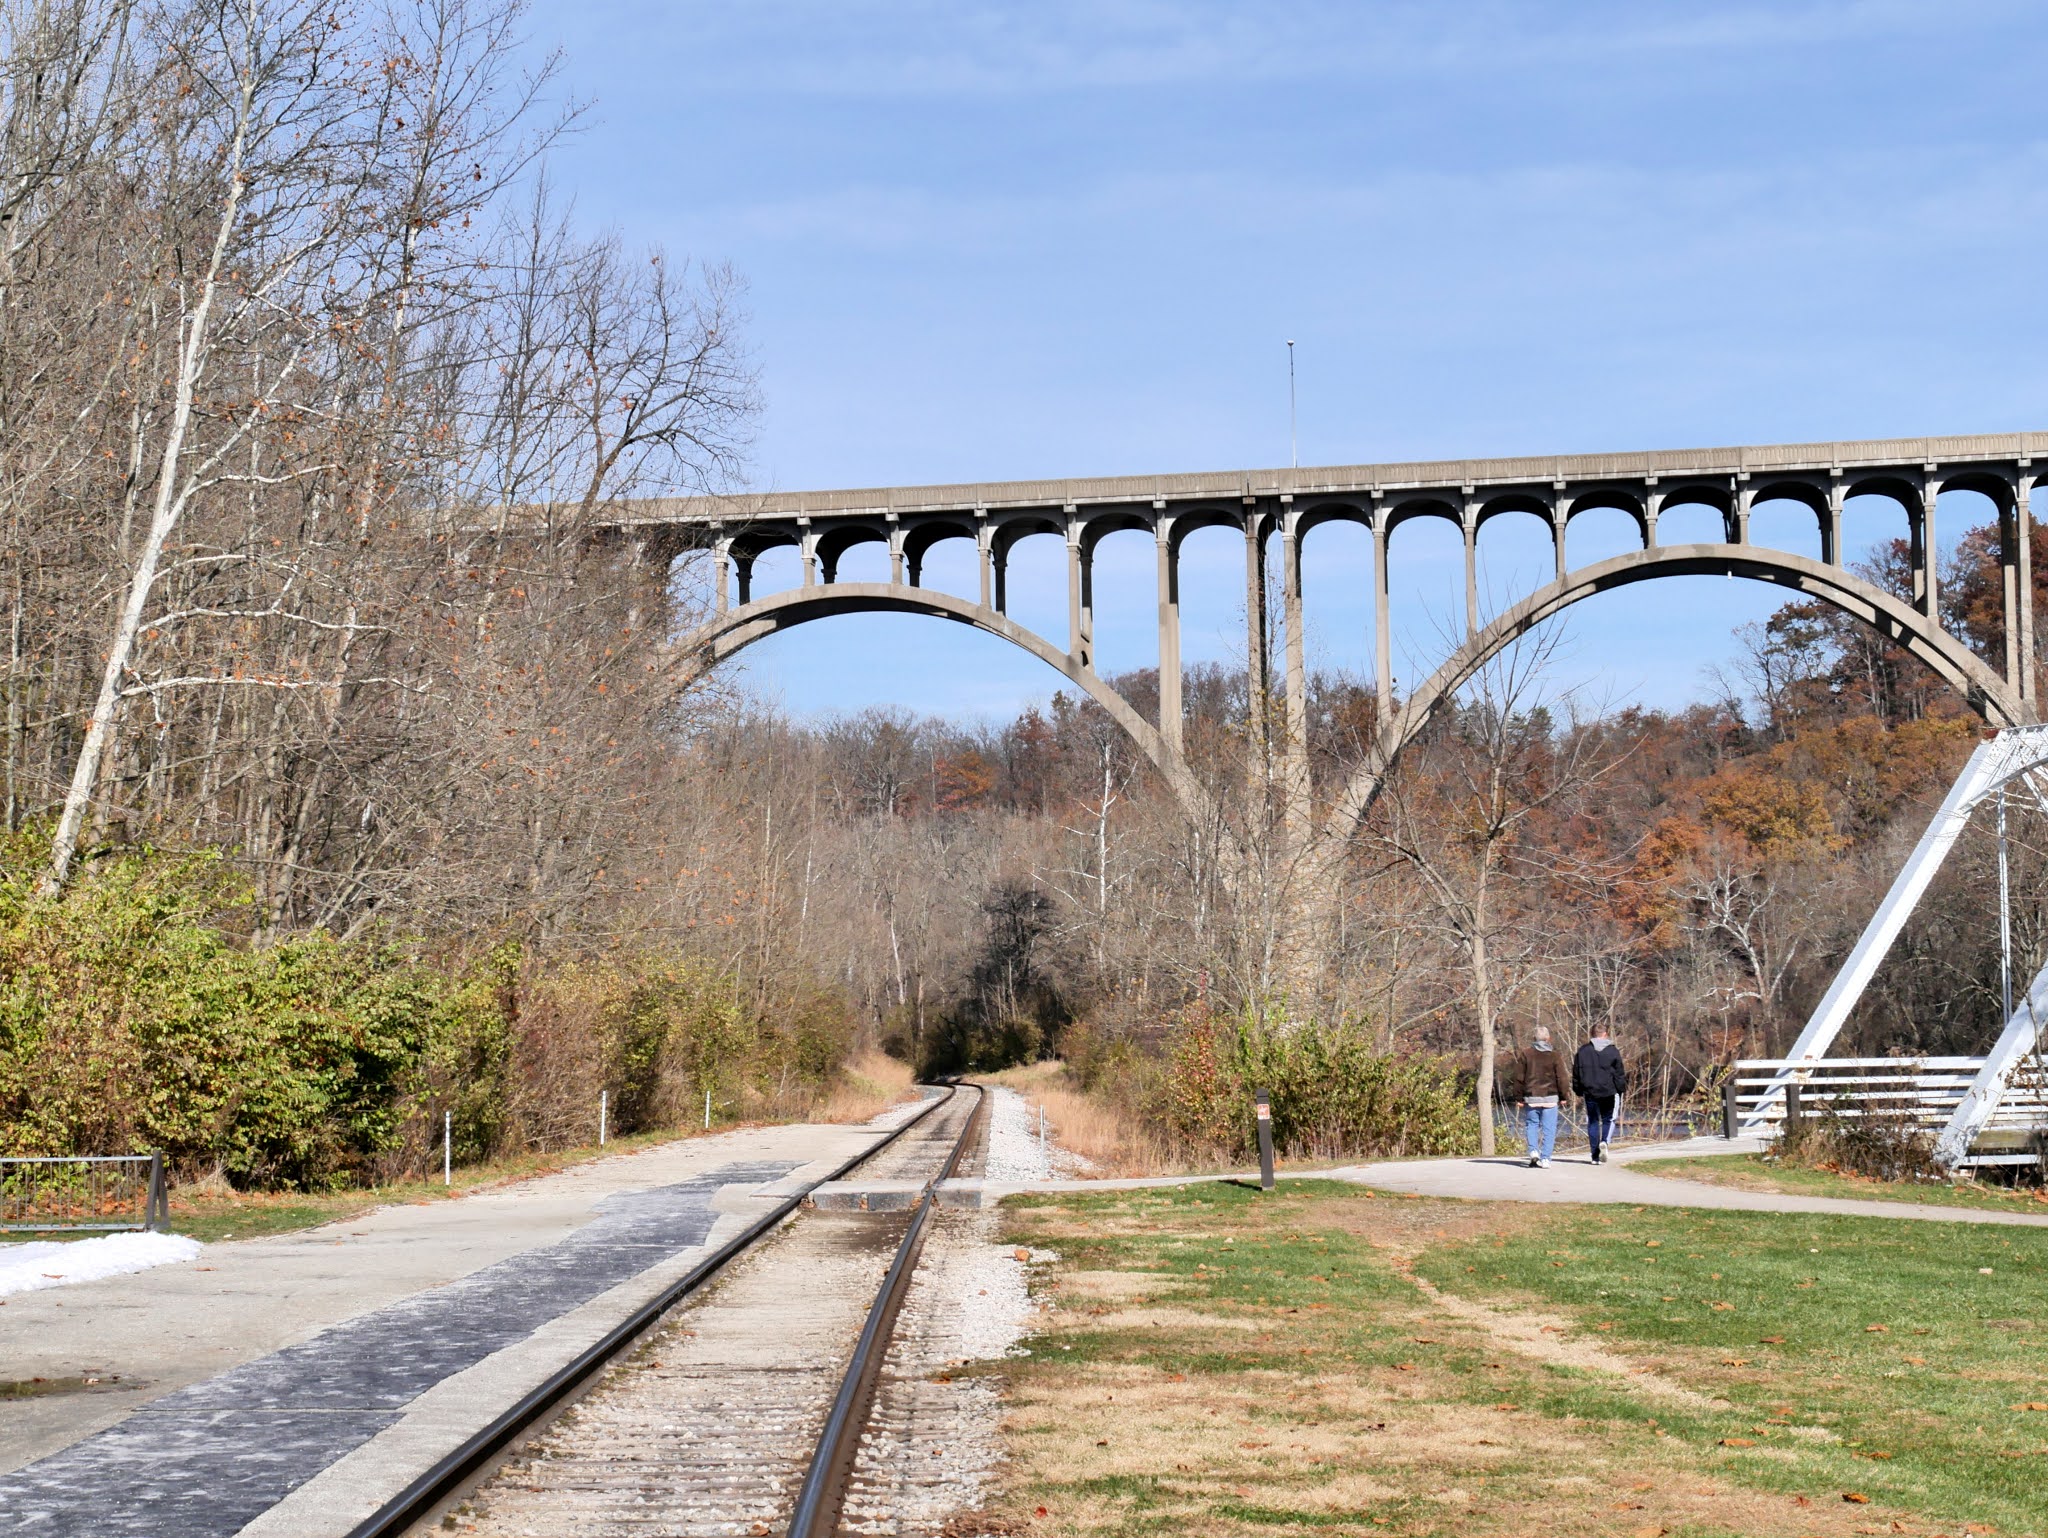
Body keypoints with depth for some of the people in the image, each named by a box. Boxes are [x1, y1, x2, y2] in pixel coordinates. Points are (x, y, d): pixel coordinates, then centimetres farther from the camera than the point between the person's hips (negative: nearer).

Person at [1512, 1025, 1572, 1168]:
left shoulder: (1526, 1055, 0)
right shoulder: (1555, 1056, -5)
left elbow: (1520, 1077, 3)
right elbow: (1561, 1077, -3)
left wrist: (1520, 1097, 11)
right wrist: (1563, 1096, 8)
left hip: (1531, 1097, 1)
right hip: (1550, 1097, -1)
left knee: (1531, 1124, 15)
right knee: (1548, 1129, 3)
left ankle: (1533, 1151, -4)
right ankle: (1545, 1159, -2)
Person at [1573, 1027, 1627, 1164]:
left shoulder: (1582, 1051, 3)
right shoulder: (1613, 1051, -3)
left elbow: (1576, 1074, 7)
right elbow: (1619, 1074, -1)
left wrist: (1578, 1091, 17)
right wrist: (1622, 1090, 9)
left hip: (1590, 1093, 1)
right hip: (1609, 1092, -1)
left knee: (1593, 1122, 8)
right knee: (1608, 1120, 11)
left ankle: (1595, 1155, 5)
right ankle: (1605, 1141, -18)